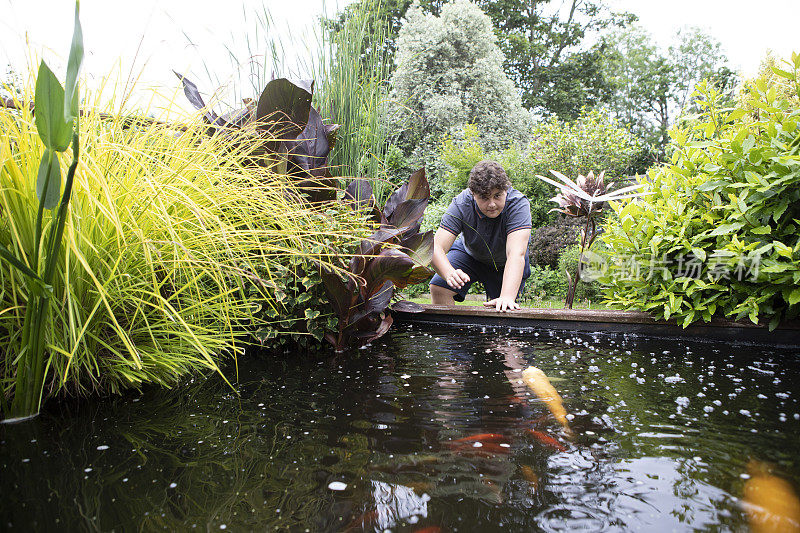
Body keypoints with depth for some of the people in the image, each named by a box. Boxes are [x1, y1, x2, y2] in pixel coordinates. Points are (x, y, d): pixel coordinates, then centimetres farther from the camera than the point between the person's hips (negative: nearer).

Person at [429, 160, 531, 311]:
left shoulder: (519, 204, -35)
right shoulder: (461, 204, -30)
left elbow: (516, 254, -47)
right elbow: (436, 248, -37)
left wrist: (507, 297, -61)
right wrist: (450, 273, -59)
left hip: (504, 263, -1)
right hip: (469, 253, 1)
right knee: (438, 288, -18)